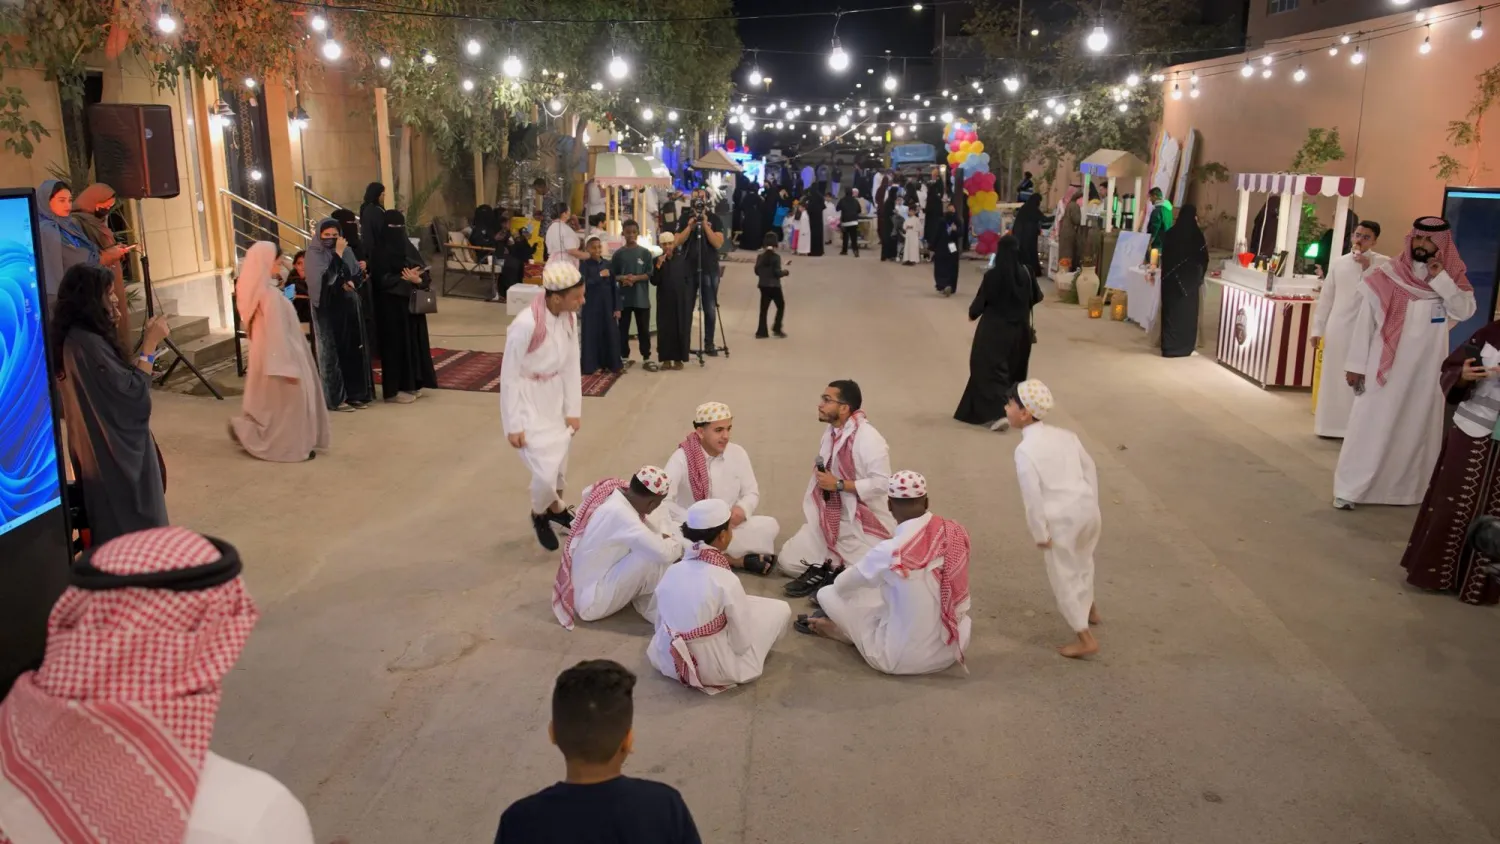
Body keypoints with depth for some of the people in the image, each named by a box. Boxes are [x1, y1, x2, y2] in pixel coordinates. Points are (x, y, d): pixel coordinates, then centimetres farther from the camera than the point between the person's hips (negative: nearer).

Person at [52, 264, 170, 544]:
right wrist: (150, 344, -19)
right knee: (132, 525, 2)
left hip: (102, 448, 10)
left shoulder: (75, 338, 6)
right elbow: (132, 391, -24)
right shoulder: (88, 343, -24)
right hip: (115, 451, -10)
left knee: (116, 526, 20)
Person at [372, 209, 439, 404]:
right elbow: (381, 280, -17)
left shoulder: (408, 248, 11)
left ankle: (411, 383, 19)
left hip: (411, 304, 7)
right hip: (391, 306, -7)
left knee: (413, 341, 10)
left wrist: (418, 280, -16)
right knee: (396, 344, -4)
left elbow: (426, 272, 5)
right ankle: (393, 389, 2)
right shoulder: (381, 252, -8)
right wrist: (405, 279, -24)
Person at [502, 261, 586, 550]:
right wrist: (514, 425, -16)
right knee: (545, 470, -8)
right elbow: (509, 376, -20)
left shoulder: (569, 317, -9)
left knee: (560, 461, 18)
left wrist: (573, 410, 2)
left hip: (556, 396, 6)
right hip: (528, 401, -6)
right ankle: (539, 515, 24)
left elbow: (572, 365, 1)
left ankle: (556, 508, 46)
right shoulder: (526, 325, -29)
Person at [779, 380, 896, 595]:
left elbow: (881, 483, -27)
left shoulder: (868, 438, -21)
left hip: (864, 525, -7)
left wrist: (839, 485, -22)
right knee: (788, 560, 1)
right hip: (829, 520, 7)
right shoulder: (830, 432, 5)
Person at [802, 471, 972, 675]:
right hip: (953, 648, 5)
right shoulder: (957, 533, -9)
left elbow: (841, 584, -3)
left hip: (903, 659, -5)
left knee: (827, 594, 5)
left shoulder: (890, 551, -23)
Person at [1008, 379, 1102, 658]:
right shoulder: (1065, 435, 6)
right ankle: (1089, 609, 55)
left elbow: (1032, 496, -18)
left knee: (1063, 578, 9)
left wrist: (1040, 533, -9)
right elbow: (1090, 468, 13)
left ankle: (1086, 639, 14)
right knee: (1081, 560, 33)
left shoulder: (1025, 450, -16)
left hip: (1061, 520, -8)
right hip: (1087, 508, 8)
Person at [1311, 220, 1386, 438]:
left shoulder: (1383, 263, 0)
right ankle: (1331, 425, 18)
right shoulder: (1338, 262, 10)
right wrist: (1317, 328, 9)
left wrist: (1368, 268, -15)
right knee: (1333, 378, 9)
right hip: (1337, 328, 4)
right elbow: (1326, 297, 11)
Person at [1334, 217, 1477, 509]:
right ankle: (1349, 488, 5)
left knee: (1415, 430, 11)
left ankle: (1406, 488, 23)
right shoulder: (1386, 276, -6)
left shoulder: (1452, 279, 3)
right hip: (1385, 368, -3)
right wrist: (1356, 364, -6)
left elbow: (1465, 311, -13)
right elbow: (1365, 321, -4)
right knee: (1370, 427, 0)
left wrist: (1441, 279, -18)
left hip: (1425, 371, 3)